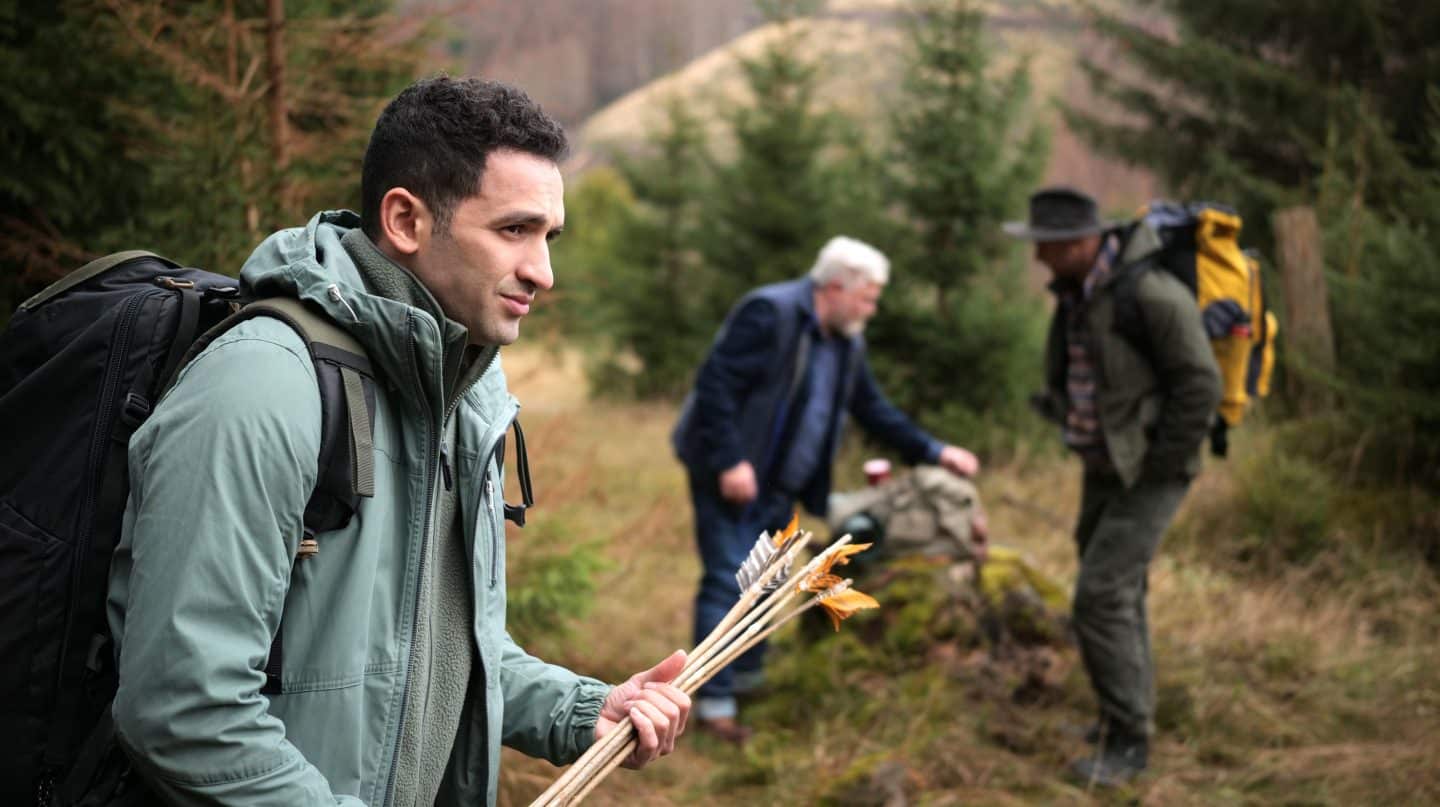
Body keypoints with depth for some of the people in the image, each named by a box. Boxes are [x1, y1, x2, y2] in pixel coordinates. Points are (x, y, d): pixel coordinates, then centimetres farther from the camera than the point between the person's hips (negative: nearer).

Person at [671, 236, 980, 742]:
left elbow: (873, 410, 17)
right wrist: (729, 462, -27)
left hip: (778, 486, 9)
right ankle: (713, 701, -5)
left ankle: (746, 680, 29)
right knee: (729, 582, -10)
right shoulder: (770, 315, -19)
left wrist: (933, 452, 9)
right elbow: (715, 384, -24)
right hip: (731, 476, -9)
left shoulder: (846, 342, 9)